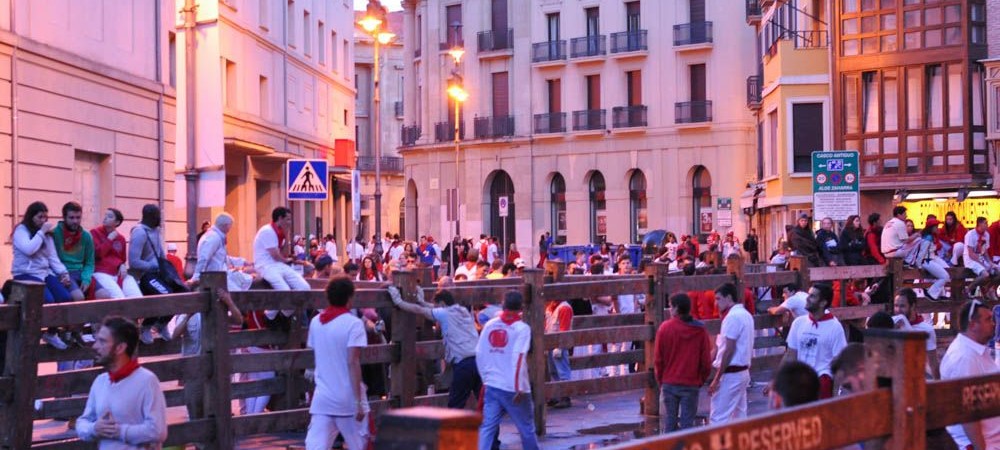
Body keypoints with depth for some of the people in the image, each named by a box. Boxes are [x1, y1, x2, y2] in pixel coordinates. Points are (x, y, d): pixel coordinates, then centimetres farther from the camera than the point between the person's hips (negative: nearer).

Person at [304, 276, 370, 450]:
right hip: (348, 398, -4)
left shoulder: (316, 322, 7)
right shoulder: (353, 323, -11)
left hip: (322, 397, 4)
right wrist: (359, 401, -17)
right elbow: (353, 363, -17)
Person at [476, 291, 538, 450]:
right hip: (513, 388, -3)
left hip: (492, 386, 4)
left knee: (487, 427, 3)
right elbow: (518, 357, -19)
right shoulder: (522, 328, -8)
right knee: (526, 428, 13)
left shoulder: (490, 325, 5)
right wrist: (519, 387, -18)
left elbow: (480, 354, 6)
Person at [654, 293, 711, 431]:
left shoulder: (665, 328, -6)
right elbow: (706, 361, -1)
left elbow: (658, 359, -2)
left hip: (669, 384, 0)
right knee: (687, 422, 3)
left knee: (670, 421, 9)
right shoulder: (700, 330, -3)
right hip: (691, 385, 0)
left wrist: (660, 380, 11)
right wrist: (700, 380, 13)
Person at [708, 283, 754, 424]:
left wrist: (717, 379, -17)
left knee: (718, 418, -7)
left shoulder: (732, 317, -16)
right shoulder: (746, 314, 13)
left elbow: (729, 350, -19)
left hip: (730, 374, -10)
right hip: (743, 371, 10)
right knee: (739, 415, 11)